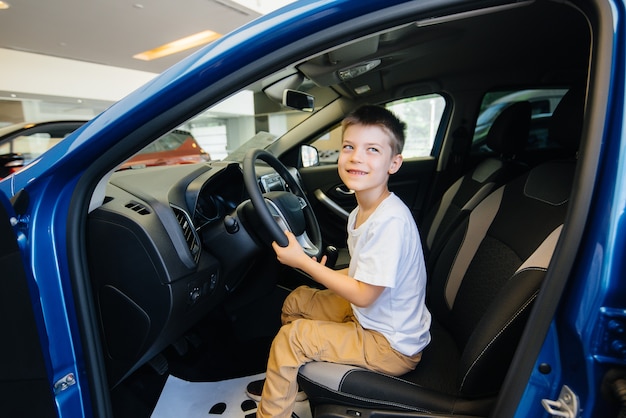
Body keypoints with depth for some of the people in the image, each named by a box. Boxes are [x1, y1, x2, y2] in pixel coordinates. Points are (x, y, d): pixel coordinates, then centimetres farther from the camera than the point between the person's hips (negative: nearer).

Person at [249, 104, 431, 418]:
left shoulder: (390, 221, -30)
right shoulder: (361, 213, -2)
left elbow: (363, 295, -26)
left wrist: (302, 261, -23)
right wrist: (320, 271, -7)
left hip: (394, 346, -8)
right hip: (367, 317, 9)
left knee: (291, 336, -11)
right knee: (296, 301, 14)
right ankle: (287, 383, 36)